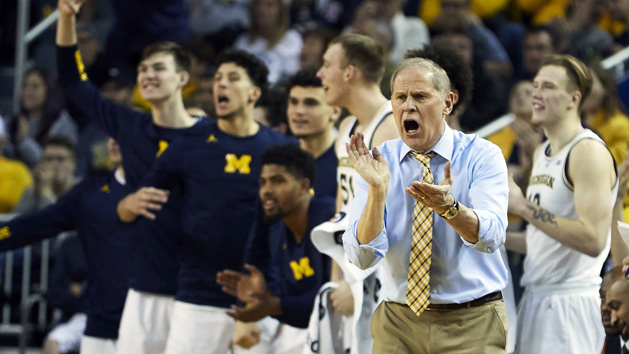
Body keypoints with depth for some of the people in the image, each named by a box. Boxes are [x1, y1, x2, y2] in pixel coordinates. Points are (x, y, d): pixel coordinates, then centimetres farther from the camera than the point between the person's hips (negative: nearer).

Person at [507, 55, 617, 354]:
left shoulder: (589, 152, -12)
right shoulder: (543, 153, 16)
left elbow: (593, 240, -23)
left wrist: (523, 206, -19)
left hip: (570, 303, -8)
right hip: (536, 296, 8)